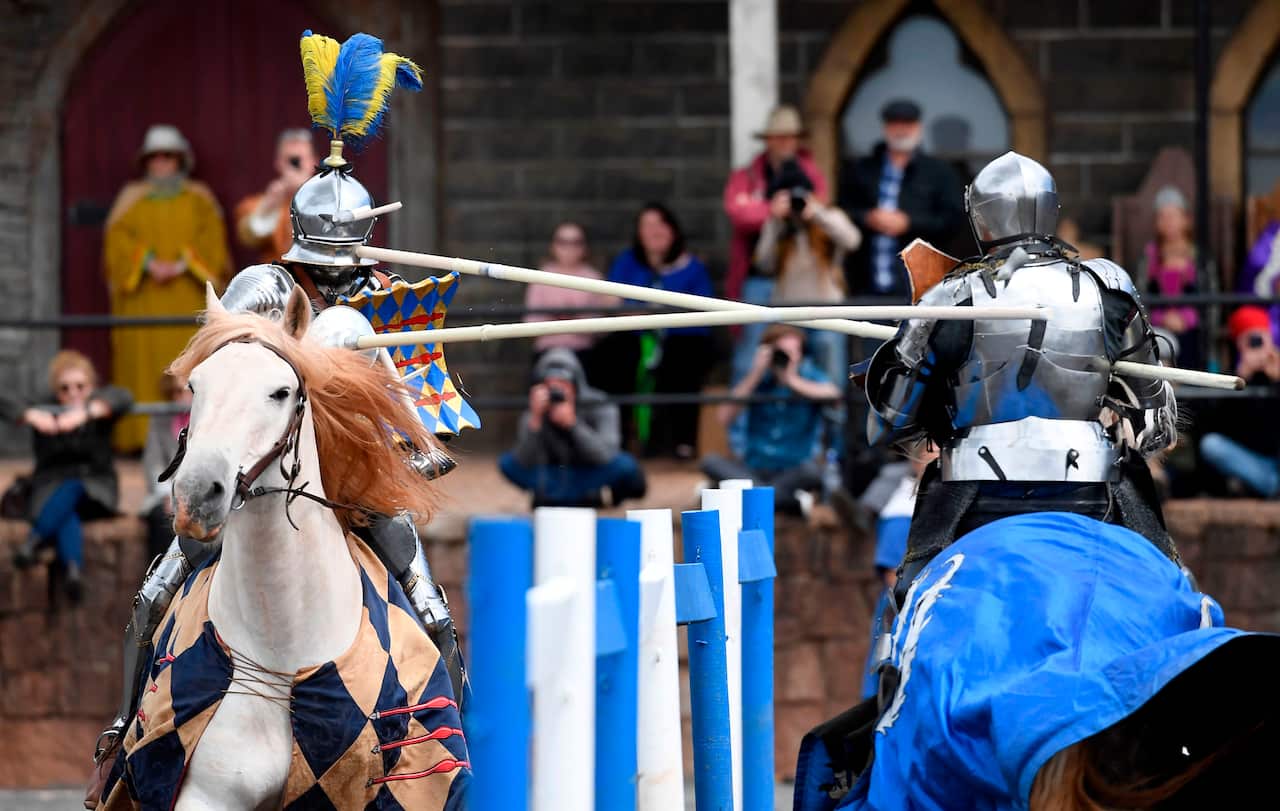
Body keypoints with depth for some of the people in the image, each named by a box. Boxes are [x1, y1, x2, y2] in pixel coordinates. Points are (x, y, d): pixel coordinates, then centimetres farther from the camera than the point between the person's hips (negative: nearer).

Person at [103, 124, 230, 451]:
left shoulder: (199, 198, 12)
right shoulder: (132, 198, 12)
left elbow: (212, 240, 2)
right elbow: (118, 239, 1)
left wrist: (183, 264, -14)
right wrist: (149, 263, -14)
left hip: (187, 297, 0)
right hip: (142, 298, 0)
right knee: (143, 360, -7)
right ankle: (142, 434, -8)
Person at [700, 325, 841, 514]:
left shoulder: (809, 376, -1)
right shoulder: (758, 379, 3)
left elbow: (833, 394, -24)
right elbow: (725, 417, -9)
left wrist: (793, 380, -20)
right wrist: (754, 376, -13)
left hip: (793, 470, -3)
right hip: (756, 469, 3)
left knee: (812, 470, -35)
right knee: (711, 462, -25)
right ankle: (788, 501, -33)